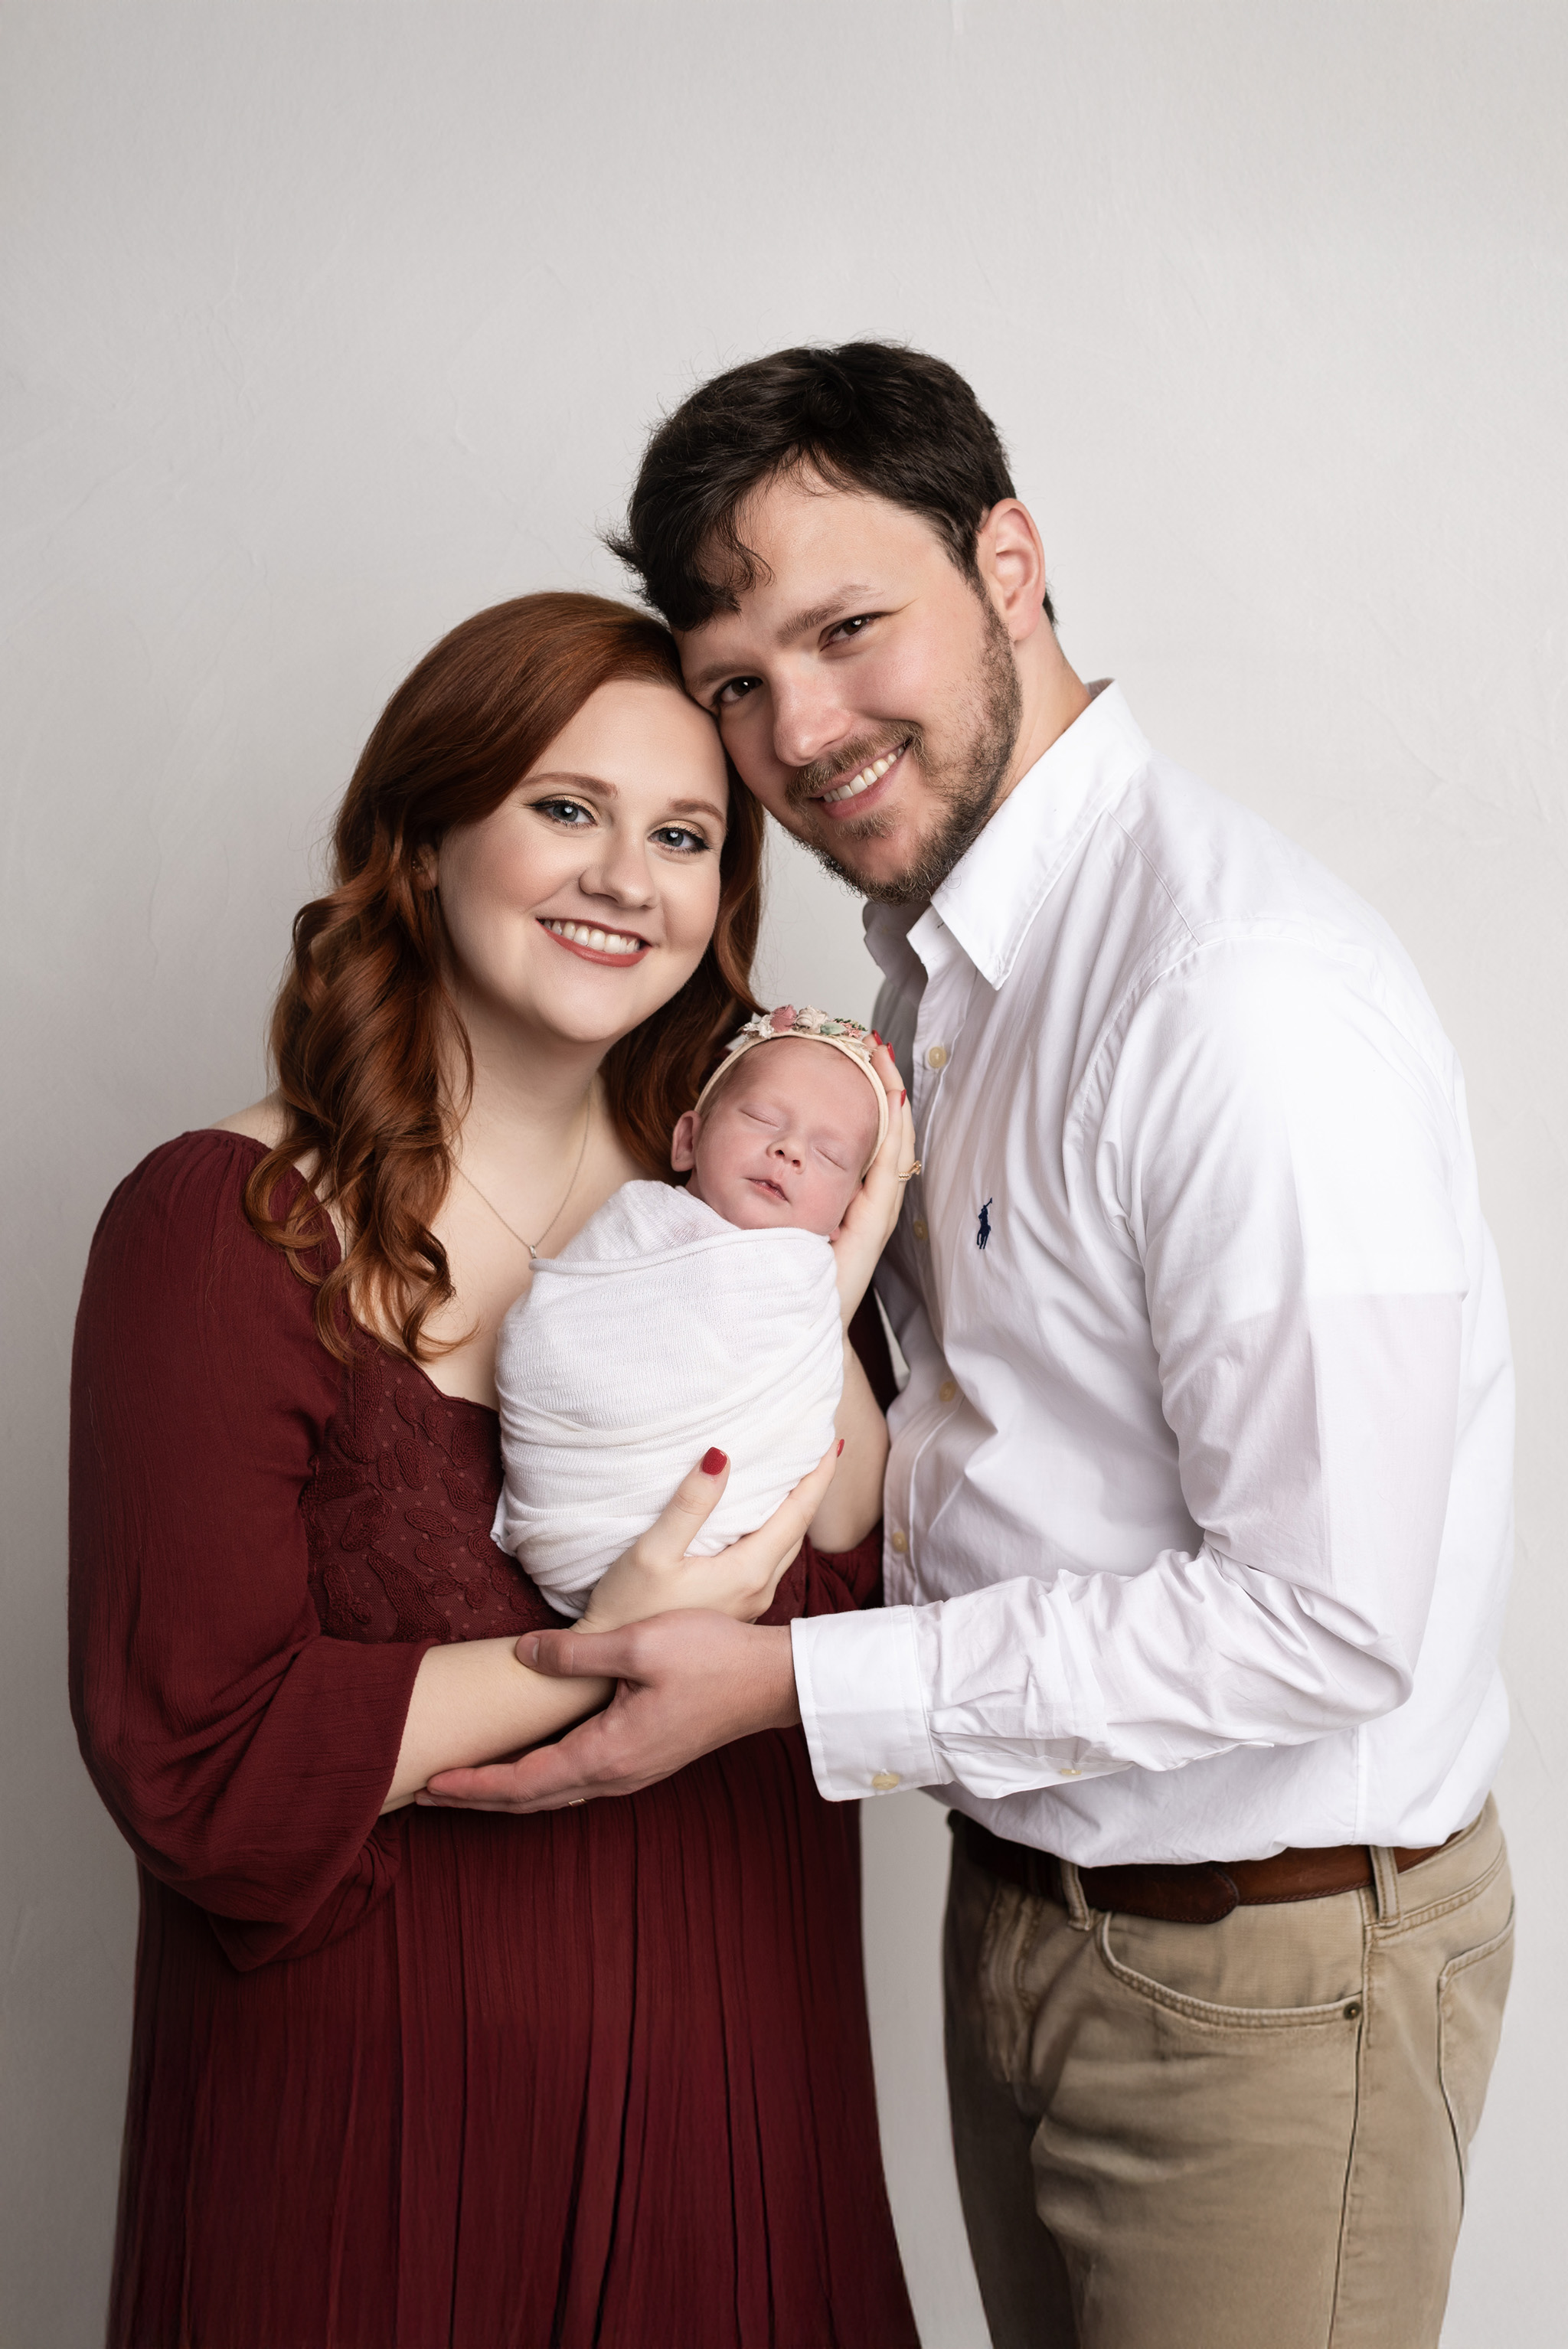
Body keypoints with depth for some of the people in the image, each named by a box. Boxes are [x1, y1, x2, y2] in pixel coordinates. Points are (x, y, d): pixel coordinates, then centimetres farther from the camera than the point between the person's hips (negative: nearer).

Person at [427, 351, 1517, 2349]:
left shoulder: (1248, 999, -26)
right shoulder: (939, 969, 5)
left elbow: (1326, 1623, -26)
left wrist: (793, 1688, -22)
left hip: (1263, 1970, -8)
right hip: (1026, 1891, 8)